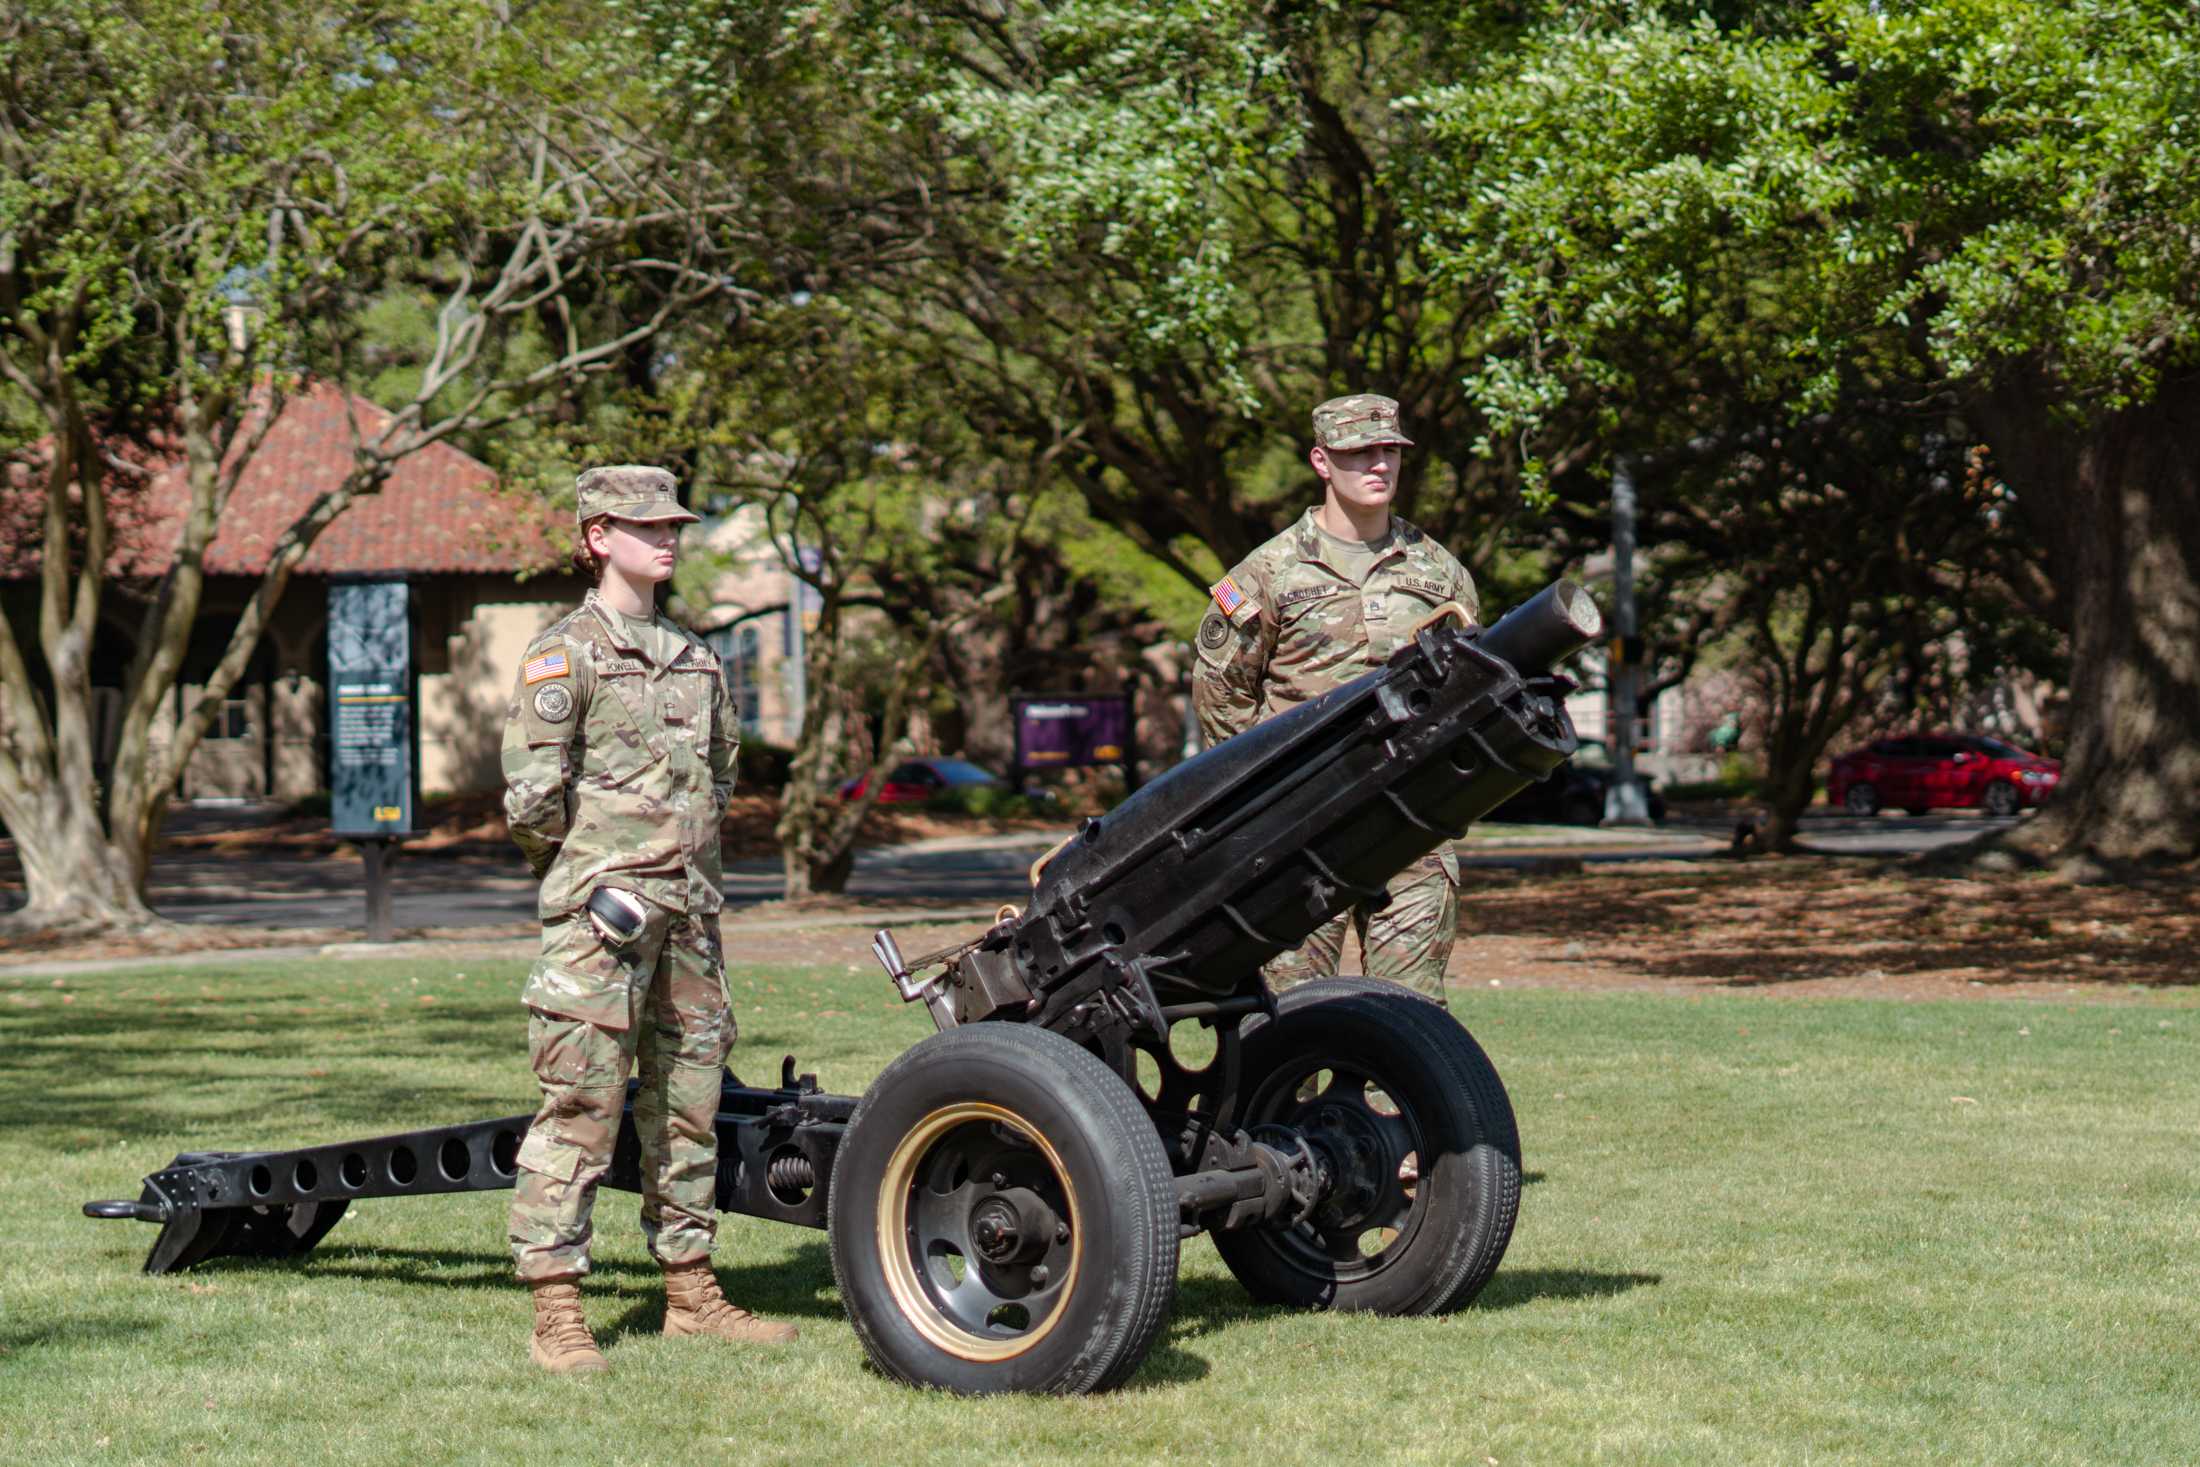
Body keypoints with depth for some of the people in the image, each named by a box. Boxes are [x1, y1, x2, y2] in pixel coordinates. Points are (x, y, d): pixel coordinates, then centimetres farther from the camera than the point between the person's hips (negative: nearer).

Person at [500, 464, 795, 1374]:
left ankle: (690, 1295, 21)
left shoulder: (693, 658, 16)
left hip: (688, 906, 7)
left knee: (688, 1097, 11)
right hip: (602, 910, -7)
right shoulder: (566, 652, -5)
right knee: (581, 1102, -8)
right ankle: (557, 1315, -8)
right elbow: (530, 798, -11)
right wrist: (589, 877, -3)